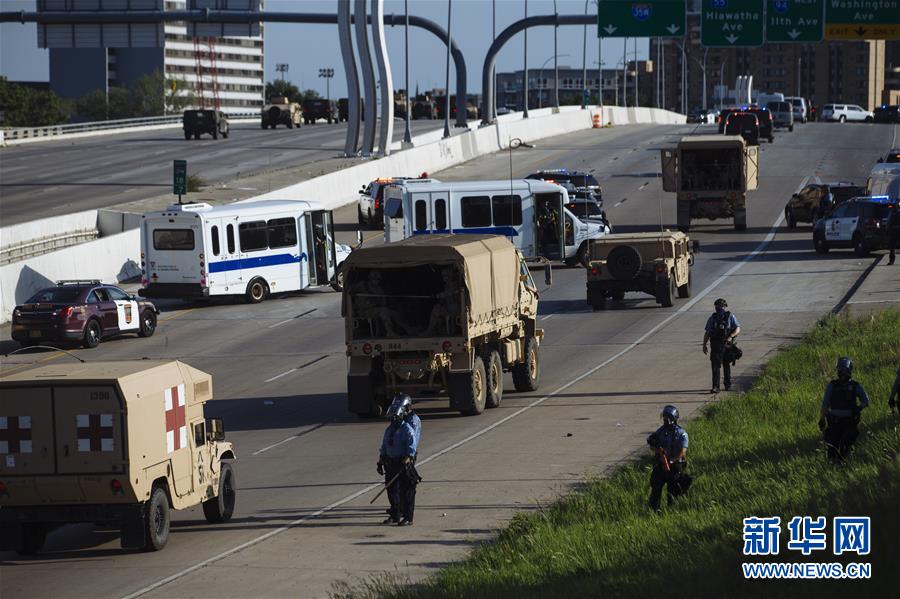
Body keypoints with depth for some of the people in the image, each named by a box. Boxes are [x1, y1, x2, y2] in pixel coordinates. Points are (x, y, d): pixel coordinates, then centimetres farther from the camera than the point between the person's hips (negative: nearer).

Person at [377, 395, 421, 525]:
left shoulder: (407, 429, -10)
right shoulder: (389, 429, 12)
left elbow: (412, 446, -17)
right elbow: (384, 447, 18)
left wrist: (407, 459, -26)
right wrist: (380, 461, 15)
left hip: (404, 463, -7)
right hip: (391, 463, 7)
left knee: (406, 491, -5)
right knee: (392, 490, 12)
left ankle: (408, 518, -3)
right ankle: (395, 515, 23)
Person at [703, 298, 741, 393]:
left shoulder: (730, 317, -1)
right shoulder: (712, 319, 4)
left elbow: (738, 329, -5)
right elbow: (707, 333, 9)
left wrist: (730, 336, -23)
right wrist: (704, 345, 4)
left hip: (727, 345, -1)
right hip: (715, 346, 1)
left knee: (726, 365, 14)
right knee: (715, 366, -10)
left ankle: (728, 384, 31)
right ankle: (715, 387, -13)